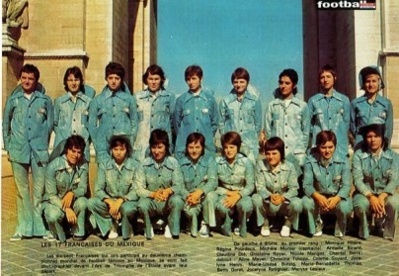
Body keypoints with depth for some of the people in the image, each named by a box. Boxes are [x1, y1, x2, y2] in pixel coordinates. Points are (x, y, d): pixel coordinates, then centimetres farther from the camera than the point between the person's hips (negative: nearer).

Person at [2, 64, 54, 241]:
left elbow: (50, 124, 9)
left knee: (39, 190, 0)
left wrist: (43, 144, 3)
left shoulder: (45, 100, 6)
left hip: (39, 151, -1)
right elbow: (5, 125, 14)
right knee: (22, 190, 5)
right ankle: (24, 227, 11)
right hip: (18, 151, 1)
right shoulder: (13, 100, 9)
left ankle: (39, 226, 7)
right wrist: (8, 147, 9)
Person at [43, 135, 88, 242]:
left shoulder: (83, 166, -12)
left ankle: (78, 233, -10)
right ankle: (57, 235, -1)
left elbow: (83, 189, -8)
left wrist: (72, 193, -32)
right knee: (54, 215, -35)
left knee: (82, 202, -31)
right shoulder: (53, 166, -20)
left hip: (71, 201, 3)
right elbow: (51, 195, -18)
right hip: (53, 202, -3)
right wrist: (67, 209, -31)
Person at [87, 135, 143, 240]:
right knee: (91, 203, -25)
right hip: (109, 201, 3)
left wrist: (120, 201, -27)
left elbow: (137, 191, -13)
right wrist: (110, 202, -23)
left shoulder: (135, 166, -7)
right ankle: (111, 225, -7)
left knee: (127, 208, -37)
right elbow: (98, 189, -5)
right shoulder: (104, 165, 0)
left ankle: (126, 231, -4)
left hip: (128, 201, -2)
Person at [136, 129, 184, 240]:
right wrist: (153, 194, -28)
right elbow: (139, 189, -10)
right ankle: (148, 229, -1)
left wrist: (169, 190, -31)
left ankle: (172, 229, -4)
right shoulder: (145, 164, -5)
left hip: (168, 201, 1)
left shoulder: (173, 162, -4)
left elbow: (179, 185, -9)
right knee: (142, 205, -34)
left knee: (177, 201, -32)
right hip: (151, 201, -1)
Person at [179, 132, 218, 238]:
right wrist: (187, 196, -28)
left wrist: (200, 192, -35)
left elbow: (213, 181, -16)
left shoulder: (209, 161, -1)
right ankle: (193, 229, 3)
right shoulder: (181, 163, 2)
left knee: (209, 195, -35)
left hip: (205, 195, 1)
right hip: (189, 198, 0)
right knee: (190, 210, -34)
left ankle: (205, 224, -8)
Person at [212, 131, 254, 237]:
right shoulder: (217, 162, -5)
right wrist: (228, 193, -18)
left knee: (246, 206, -36)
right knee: (222, 207, -36)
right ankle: (226, 227, 2)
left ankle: (242, 228, 1)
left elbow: (251, 185, -9)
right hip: (224, 194, 0)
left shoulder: (246, 162, -7)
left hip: (241, 195, 0)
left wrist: (238, 195, -26)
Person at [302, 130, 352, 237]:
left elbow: (346, 185, -17)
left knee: (345, 207, -34)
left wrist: (336, 198, -37)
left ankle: (340, 230, 5)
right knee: (306, 202, -32)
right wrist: (318, 196, -38)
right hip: (318, 196, 1)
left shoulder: (343, 161, -12)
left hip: (337, 197, 0)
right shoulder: (310, 161, -12)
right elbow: (307, 184, -17)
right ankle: (317, 225, 4)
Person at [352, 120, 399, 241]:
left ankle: (386, 230, -1)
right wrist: (371, 197, -30)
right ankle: (364, 230, -1)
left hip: (385, 193, 1)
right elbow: (357, 180, -14)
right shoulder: (359, 155, -7)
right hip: (365, 193, -1)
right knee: (361, 204, -36)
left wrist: (382, 196, -30)